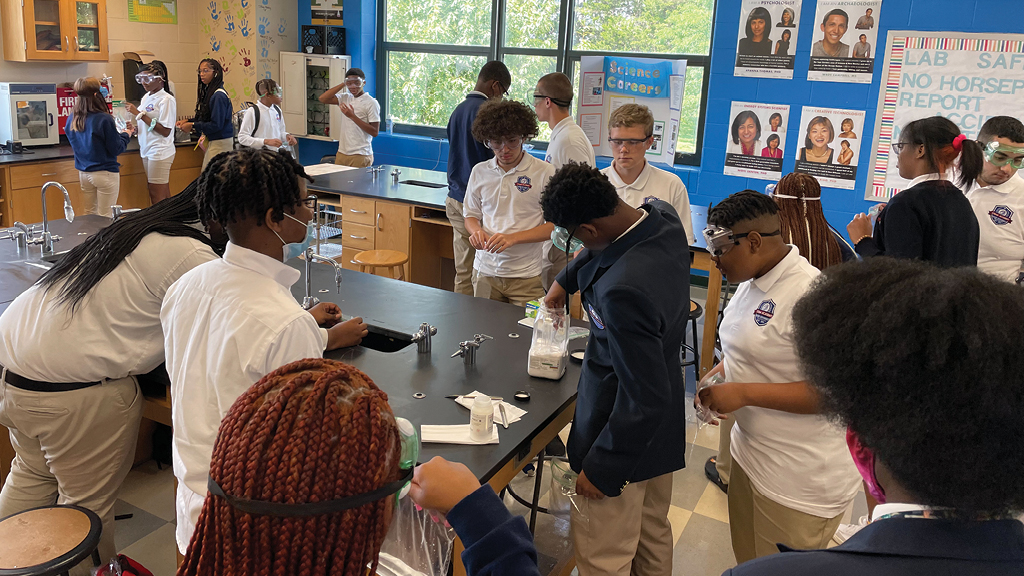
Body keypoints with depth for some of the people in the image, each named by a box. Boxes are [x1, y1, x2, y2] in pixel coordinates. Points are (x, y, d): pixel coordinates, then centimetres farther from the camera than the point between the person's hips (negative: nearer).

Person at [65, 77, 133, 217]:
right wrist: (126, 135, 7)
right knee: (106, 218, 1)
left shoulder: (72, 119, 1)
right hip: (105, 173, -6)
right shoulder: (104, 119, -18)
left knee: (90, 214, 17)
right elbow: (116, 149, -12)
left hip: (83, 173, 7)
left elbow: (73, 146, 15)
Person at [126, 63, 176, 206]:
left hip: (160, 152, -8)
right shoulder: (146, 97, 13)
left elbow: (165, 131, -18)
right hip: (147, 151, 8)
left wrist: (140, 114, -17)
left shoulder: (167, 100, -12)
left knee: (157, 196, -5)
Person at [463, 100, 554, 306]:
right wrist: (477, 232, -5)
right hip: (485, 272, 3)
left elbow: (554, 225, -7)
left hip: (527, 276, -3)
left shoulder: (544, 173, -5)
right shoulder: (479, 172, 7)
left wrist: (513, 238, -18)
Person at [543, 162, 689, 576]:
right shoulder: (662, 216, -10)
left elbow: (643, 399, -29)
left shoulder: (622, 291, -36)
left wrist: (603, 469, -18)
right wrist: (566, 279, 20)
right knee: (653, 535, 27)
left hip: (629, 434, -9)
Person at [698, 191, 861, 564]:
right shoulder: (751, 282, 5)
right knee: (748, 563, 22)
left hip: (800, 484, -8)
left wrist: (743, 393, -25)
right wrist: (721, 373, 3)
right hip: (750, 455, 8)